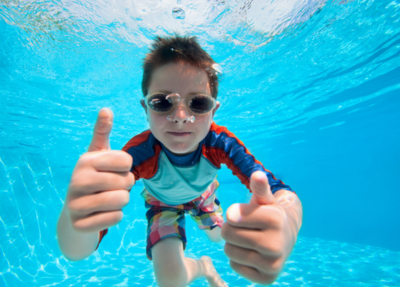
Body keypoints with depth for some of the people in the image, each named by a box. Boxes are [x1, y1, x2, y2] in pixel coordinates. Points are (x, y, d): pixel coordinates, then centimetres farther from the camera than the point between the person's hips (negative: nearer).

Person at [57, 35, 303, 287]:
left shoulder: (221, 143, -38)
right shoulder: (138, 153, -42)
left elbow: (283, 192, -44)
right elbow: (75, 251, -44)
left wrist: (287, 225, -70)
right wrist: (75, 218, -70)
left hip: (202, 194, 2)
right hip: (163, 202, -1)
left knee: (218, 237, 24)